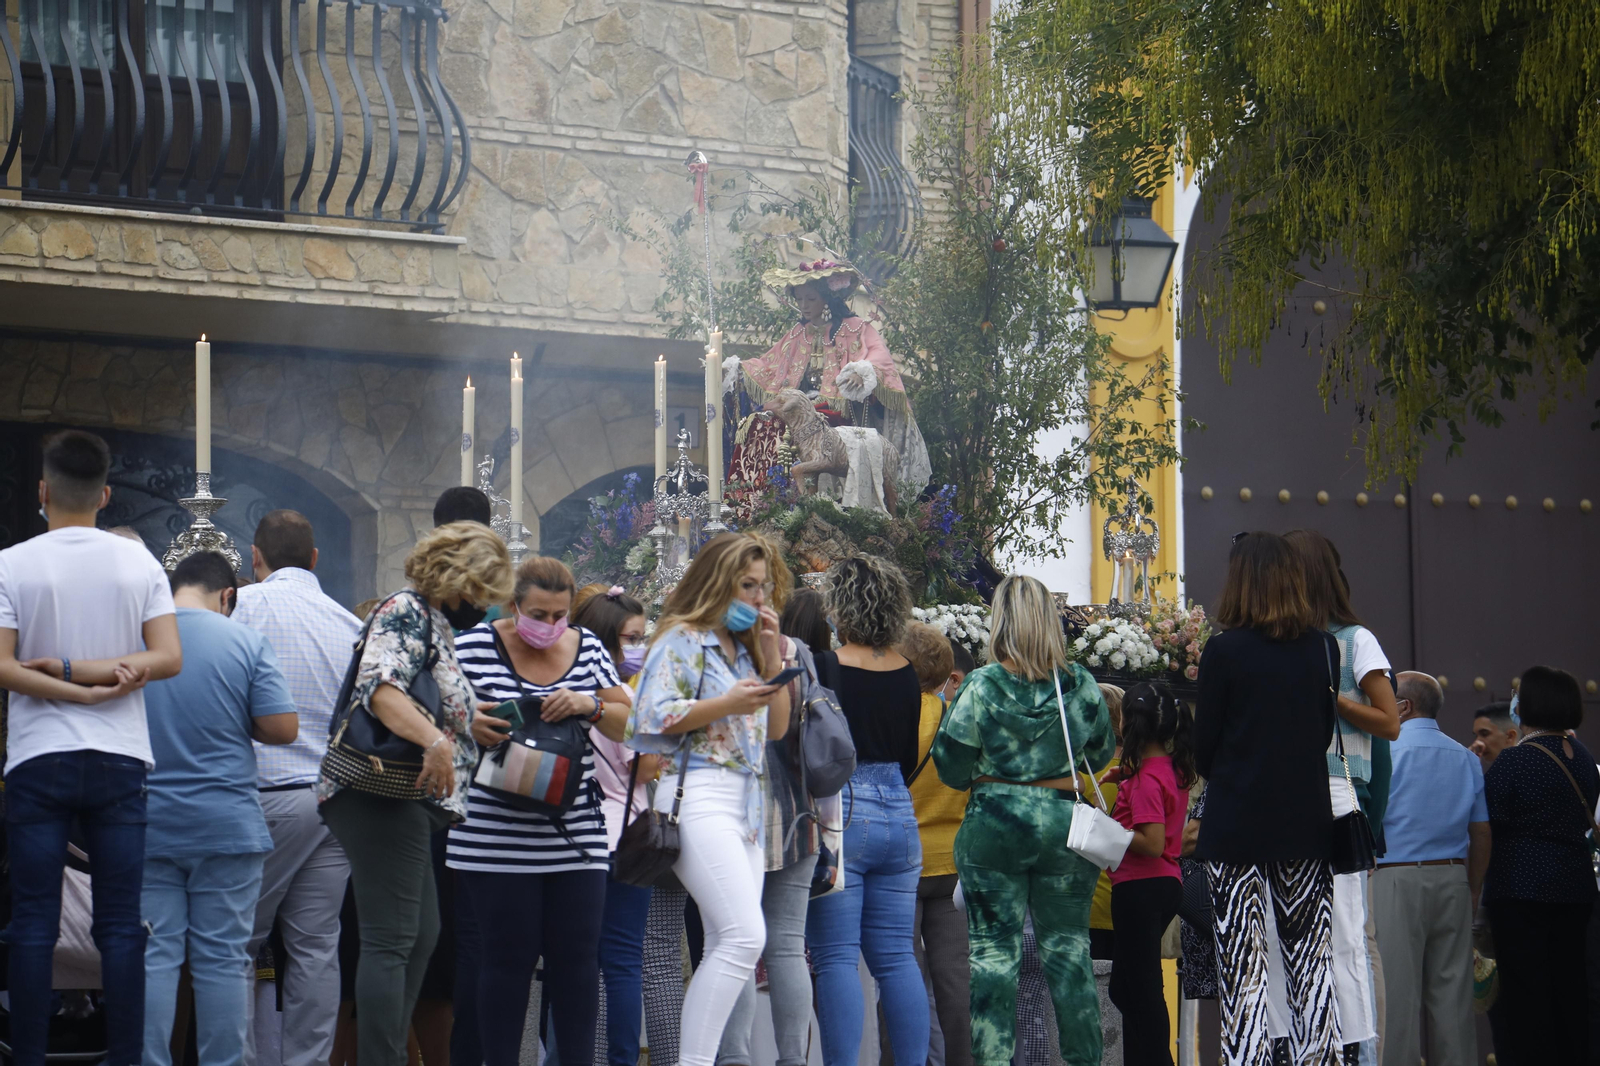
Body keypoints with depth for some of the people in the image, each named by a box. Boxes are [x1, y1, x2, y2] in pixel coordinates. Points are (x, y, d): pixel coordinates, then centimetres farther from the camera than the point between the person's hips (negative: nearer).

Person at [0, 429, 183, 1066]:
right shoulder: (138, 564, 3)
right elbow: (169, 658, -5)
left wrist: (66, 678, -8)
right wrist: (91, 671, -7)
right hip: (120, 760, 2)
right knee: (120, 925, 3)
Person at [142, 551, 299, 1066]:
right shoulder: (245, 642, -4)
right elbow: (281, 727, -8)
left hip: (145, 827, 1)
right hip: (227, 826, -1)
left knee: (152, 958, 4)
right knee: (223, 958, 4)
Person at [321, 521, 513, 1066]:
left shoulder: (432, 621, 22)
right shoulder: (405, 612, -9)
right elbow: (378, 687, -26)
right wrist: (434, 740, -37)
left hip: (406, 801, 11)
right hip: (384, 796, -11)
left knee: (421, 935, 14)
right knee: (390, 942, -14)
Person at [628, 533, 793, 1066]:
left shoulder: (745, 647, 22)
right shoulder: (682, 640, -3)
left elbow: (778, 727, 20)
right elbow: (654, 716, -13)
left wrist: (771, 656, 11)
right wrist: (727, 704, -17)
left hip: (746, 803, 9)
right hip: (698, 796, -9)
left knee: (727, 948, 5)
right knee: (744, 937, -20)